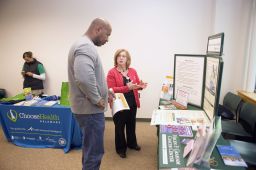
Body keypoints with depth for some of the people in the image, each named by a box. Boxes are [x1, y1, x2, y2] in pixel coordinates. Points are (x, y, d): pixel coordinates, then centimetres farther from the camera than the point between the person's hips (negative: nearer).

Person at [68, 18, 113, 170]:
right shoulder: (86, 46, -19)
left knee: (90, 148, 23)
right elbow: (84, 78, -34)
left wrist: (104, 91, 16)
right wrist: (97, 99, -21)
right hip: (91, 109, -11)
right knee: (94, 152, 2)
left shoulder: (85, 45, 15)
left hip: (89, 107, 11)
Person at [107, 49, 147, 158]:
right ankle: (120, 148, 25)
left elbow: (137, 84, 13)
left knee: (131, 124, 20)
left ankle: (132, 143, 41)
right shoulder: (112, 72, -10)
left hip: (132, 103, 5)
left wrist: (141, 86, -12)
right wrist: (127, 88, -27)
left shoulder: (133, 71, 6)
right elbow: (111, 90, -18)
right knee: (120, 126, 8)